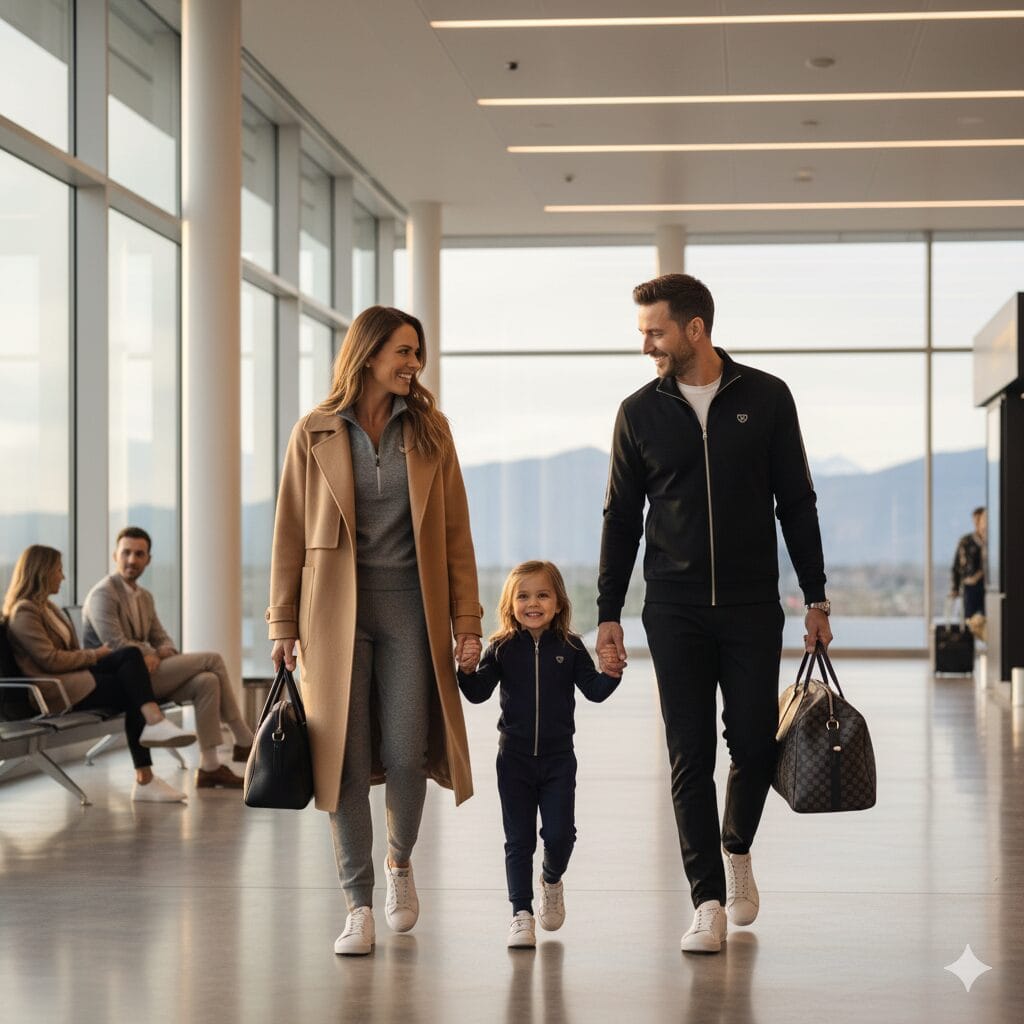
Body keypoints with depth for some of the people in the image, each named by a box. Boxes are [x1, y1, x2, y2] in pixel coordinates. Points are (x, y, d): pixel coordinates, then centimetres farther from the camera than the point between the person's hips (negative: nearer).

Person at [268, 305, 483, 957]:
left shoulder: (429, 431, 6)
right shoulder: (315, 434, 3)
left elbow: (456, 533, 6)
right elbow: (290, 533, 5)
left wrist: (467, 621, 1)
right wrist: (283, 624, 1)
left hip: (409, 608, 1)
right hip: (336, 610, -1)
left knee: (406, 756, -5)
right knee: (346, 760, -1)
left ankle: (401, 860, 25)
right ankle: (360, 907, 8)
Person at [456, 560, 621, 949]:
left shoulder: (569, 647, -1)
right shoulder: (502, 648, -1)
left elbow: (594, 690, -1)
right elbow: (478, 693, -4)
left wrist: (613, 673, -20)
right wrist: (467, 670, -22)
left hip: (558, 757, 0)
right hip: (514, 756, 0)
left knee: (560, 833, -2)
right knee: (519, 839, 2)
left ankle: (552, 880, 31)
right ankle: (521, 913, 9)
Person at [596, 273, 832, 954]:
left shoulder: (766, 399, 1)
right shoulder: (640, 412, 4)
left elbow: (796, 504, 5)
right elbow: (621, 519, 8)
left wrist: (816, 598, 3)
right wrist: (609, 613, 4)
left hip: (752, 607, 0)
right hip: (674, 611, 0)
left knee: (755, 744, 2)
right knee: (690, 756, -3)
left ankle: (736, 849, 31)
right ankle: (708, 900, 1)